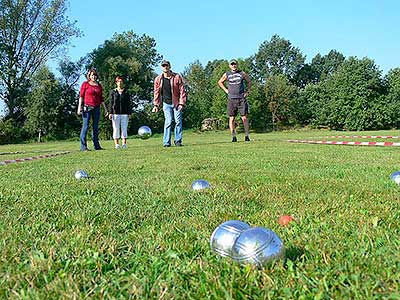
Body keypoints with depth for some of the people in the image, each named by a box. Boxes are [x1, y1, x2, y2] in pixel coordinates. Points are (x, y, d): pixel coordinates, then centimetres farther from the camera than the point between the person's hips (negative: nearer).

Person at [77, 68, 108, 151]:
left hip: (96, 108, 5)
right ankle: (83, 146, -6)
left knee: (95, 126, 6)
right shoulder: (85, 84, 1)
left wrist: (105, 109, 13)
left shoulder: (99, 85, 13)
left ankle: (96, 145, 10)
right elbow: (81, 96, -3)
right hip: (87, 107, -4)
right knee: (85, 126, -6)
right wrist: (79, 107, -11)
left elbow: (101, 98, 16)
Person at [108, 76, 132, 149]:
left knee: (124, 129, 1)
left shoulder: (126, 92, 10)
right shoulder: (113, 92, 8)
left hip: (124, 113, 1)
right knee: (116, 129, 1)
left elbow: (129, 103, 9)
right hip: (115, 113, 0)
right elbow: (111, 103, 6)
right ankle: (117, 144, 5)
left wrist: (129, 113, 2)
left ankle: (124, 144, 5)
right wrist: (110, 113, -2)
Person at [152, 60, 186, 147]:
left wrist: (181, 103, -9)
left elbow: (182, 91, -2)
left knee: (178, 122, -1)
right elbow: (156, 93, 9)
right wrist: (156, 105, 4)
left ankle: (178, 141, 9)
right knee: (168, 122, -7)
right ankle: (166, 142, -1)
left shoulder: (177, 77, -3)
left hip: (176, 103, 0)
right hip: (166, 104, 0)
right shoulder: (158, 79, 2)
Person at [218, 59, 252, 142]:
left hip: (241, 98, -1)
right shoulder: (226, 75, 6)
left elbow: (249, 82, 19)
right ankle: (233, 136, 4)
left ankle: (247, 135, 3)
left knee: (244, 117, -3)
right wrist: (226, 90, 11)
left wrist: (247, 92, 9)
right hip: (231, 99, 1)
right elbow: (220, 82, 23)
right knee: (231, 118, -1)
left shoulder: (242, 73, 5)